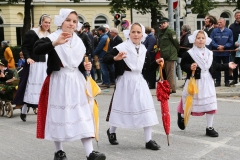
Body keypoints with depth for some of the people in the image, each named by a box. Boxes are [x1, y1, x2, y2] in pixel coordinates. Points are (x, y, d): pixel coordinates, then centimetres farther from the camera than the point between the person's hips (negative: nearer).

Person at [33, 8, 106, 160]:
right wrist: (55, 43, -41)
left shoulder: (79, 42, 10)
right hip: (59, 82, -4)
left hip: (76, 82, 4)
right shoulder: (52, 38, -8)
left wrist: (85, 66, -3)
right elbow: (37, 50, -28)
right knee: (59, 114, 5)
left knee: (83, 115, -2)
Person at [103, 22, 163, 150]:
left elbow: (147, 68, 15)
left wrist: (156, 63, -1)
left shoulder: (144, 50, 7)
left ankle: (148, 140, 6)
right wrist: (115, 58, -32)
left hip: (139, 81, 5)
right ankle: (111, 131, 36)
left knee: (146, 108, -1)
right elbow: (105, 58, -15)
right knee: (122, 107, 8)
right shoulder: (122, 47, -11)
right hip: (125, 81, -4)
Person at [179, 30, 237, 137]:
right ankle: (182, 115, 40)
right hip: (195, 82, -4)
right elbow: (183, 65, -12)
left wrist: (227, 66, 15)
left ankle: (209, 128, 12)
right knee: (190, 103, 7)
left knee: (210, 105, 2)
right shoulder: (189, 54, -9)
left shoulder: (209, 53, 9)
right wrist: (190, 68, -31)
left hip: (207, 81, 5)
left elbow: (214, 66, 15)